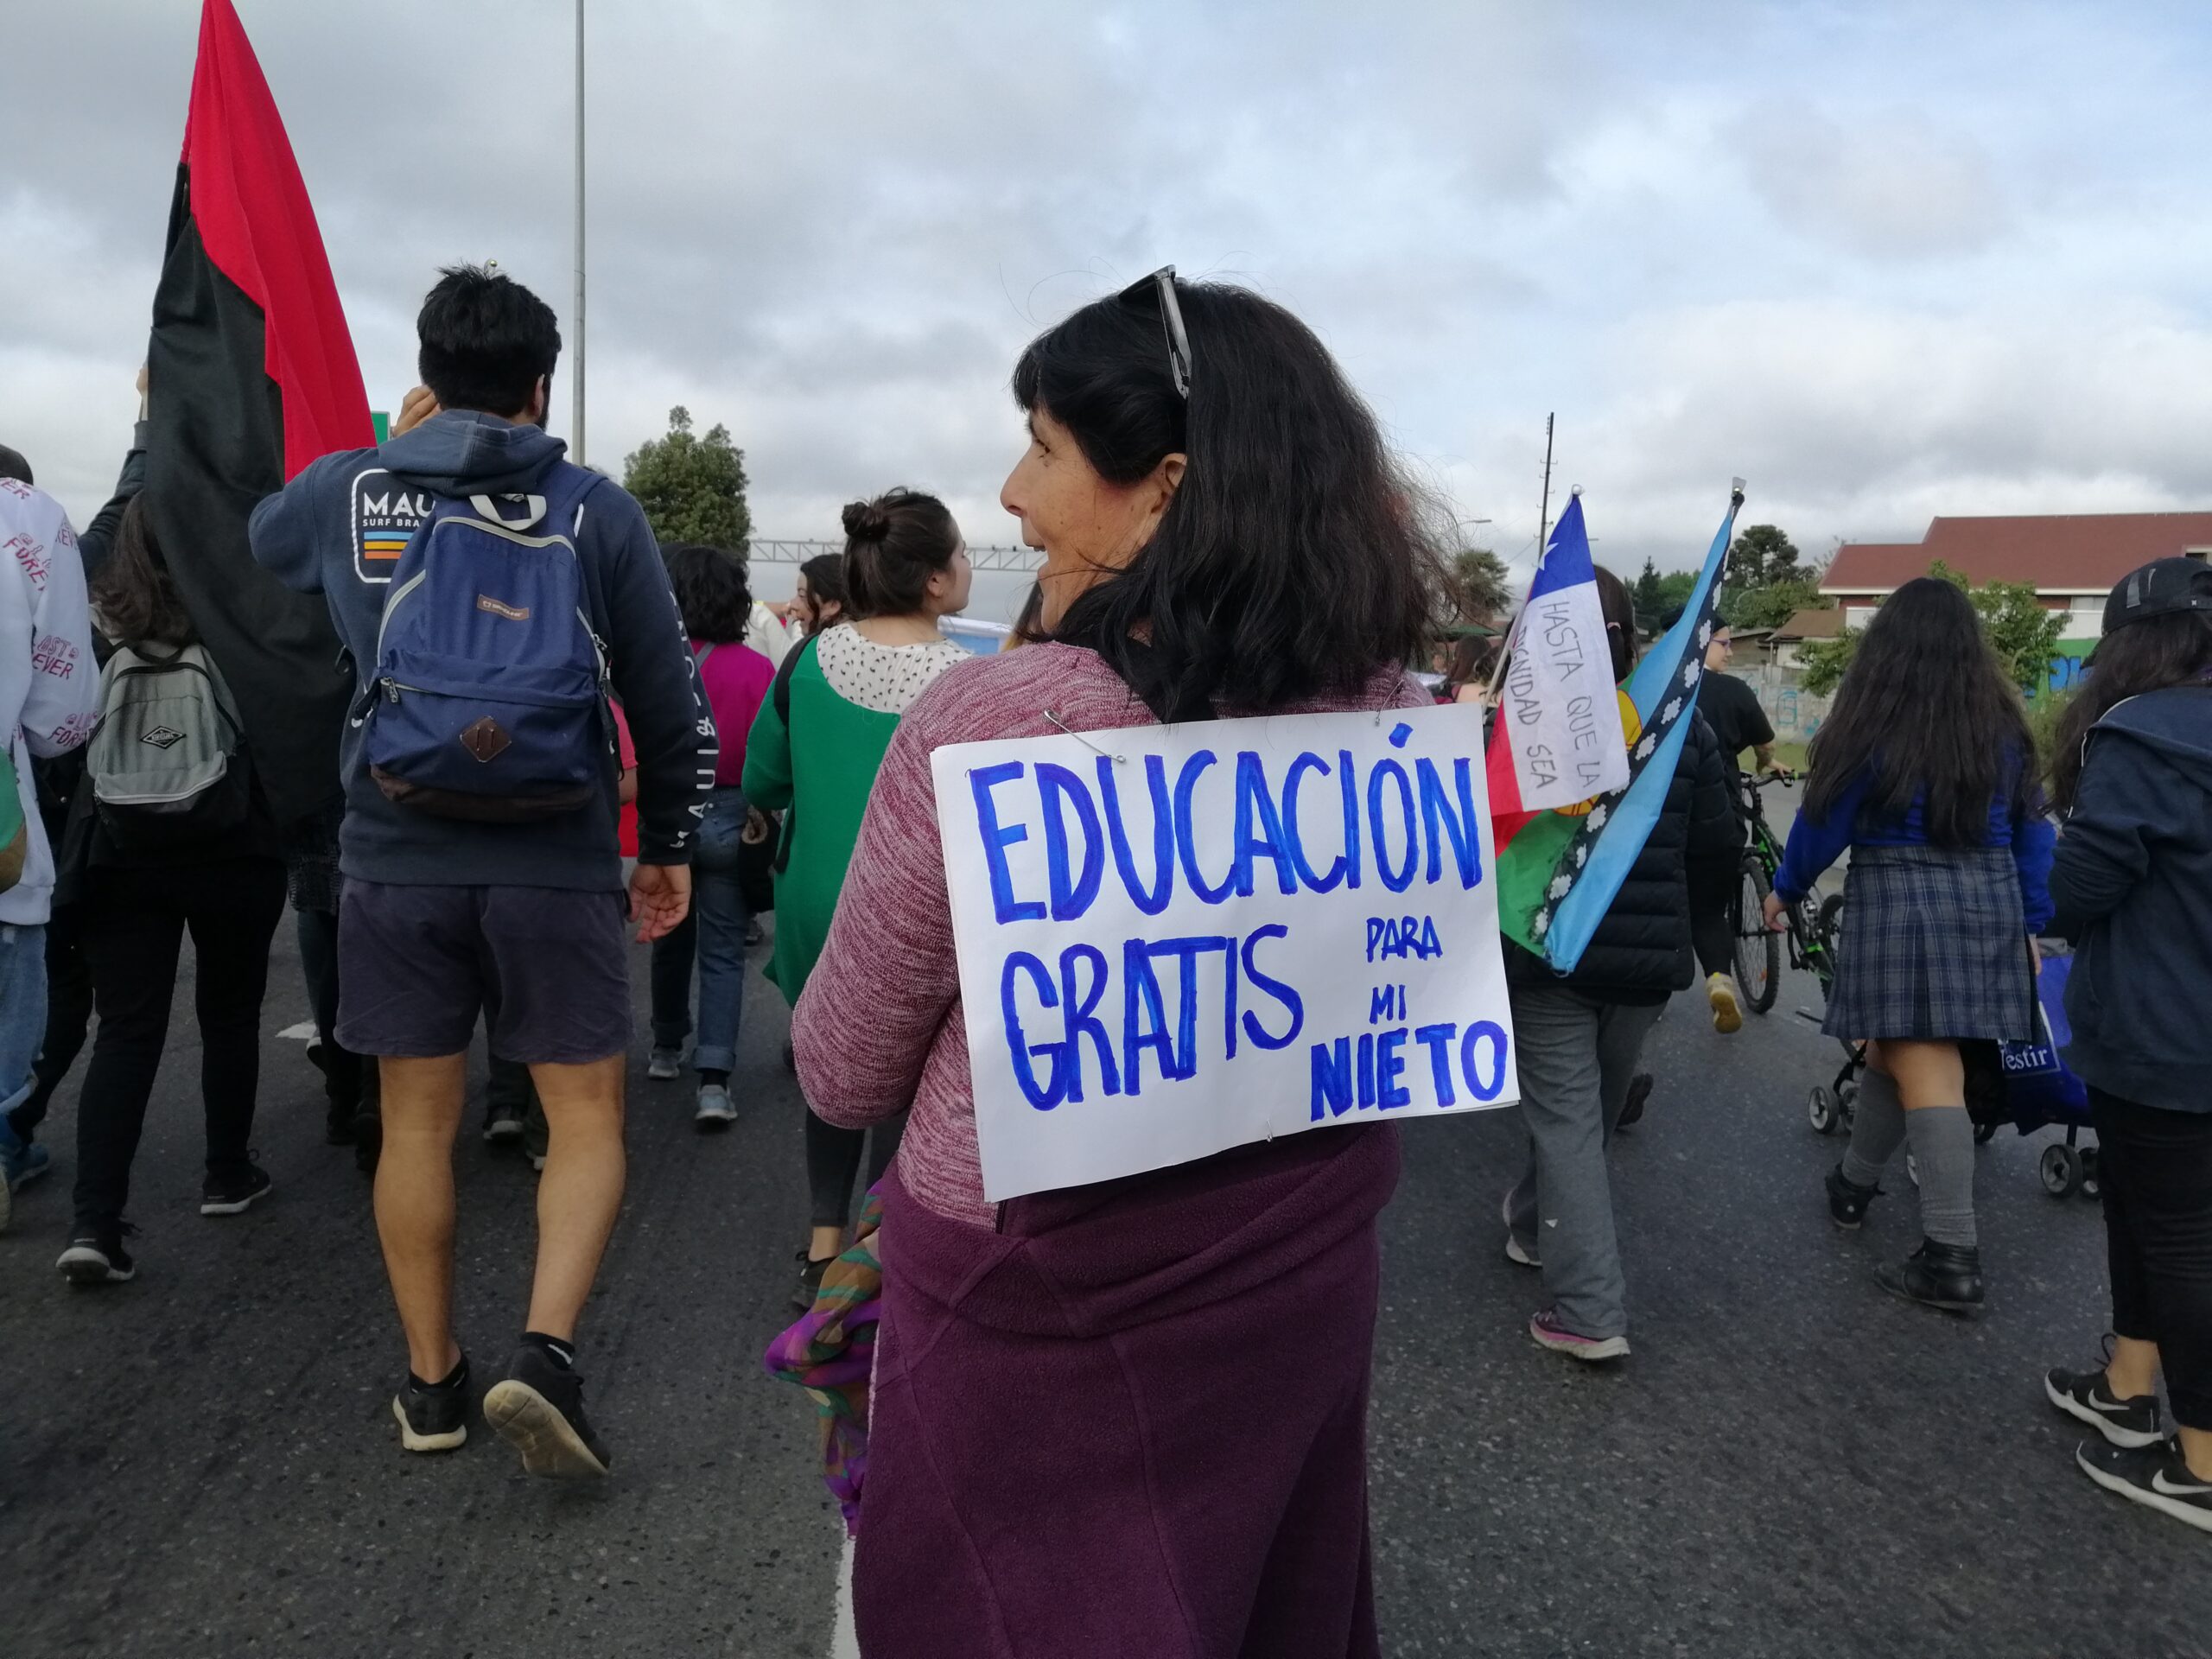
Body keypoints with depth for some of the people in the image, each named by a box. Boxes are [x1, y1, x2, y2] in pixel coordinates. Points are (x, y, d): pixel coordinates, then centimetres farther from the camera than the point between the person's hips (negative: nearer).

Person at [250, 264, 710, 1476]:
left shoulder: (348, 490, 2)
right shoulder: (596, 512, -2)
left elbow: (260, 538, 25)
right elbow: (669, 704, 0)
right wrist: (668, 846, 11)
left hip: (397, 859, 2)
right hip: (555, 864, -2)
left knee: (417, 1119, 13)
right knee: (586, 1116, 8)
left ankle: (430, 1383, 23)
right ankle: (545, 1352, -6)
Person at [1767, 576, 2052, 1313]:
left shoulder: (1872, 723, -7)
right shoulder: (2002, 723, 8)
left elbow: (1825, 820, -2)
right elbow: (2031, 828, 10)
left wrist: (1785, 890, 14)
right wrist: (2031, 923, 16)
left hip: (1900, 899, -5)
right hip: (1989, 901, 6)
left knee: (1923, 1065, -5)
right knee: (1900, 1049, 19)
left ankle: (1953, 1257, -6)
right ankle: (1854, 1183, 35)